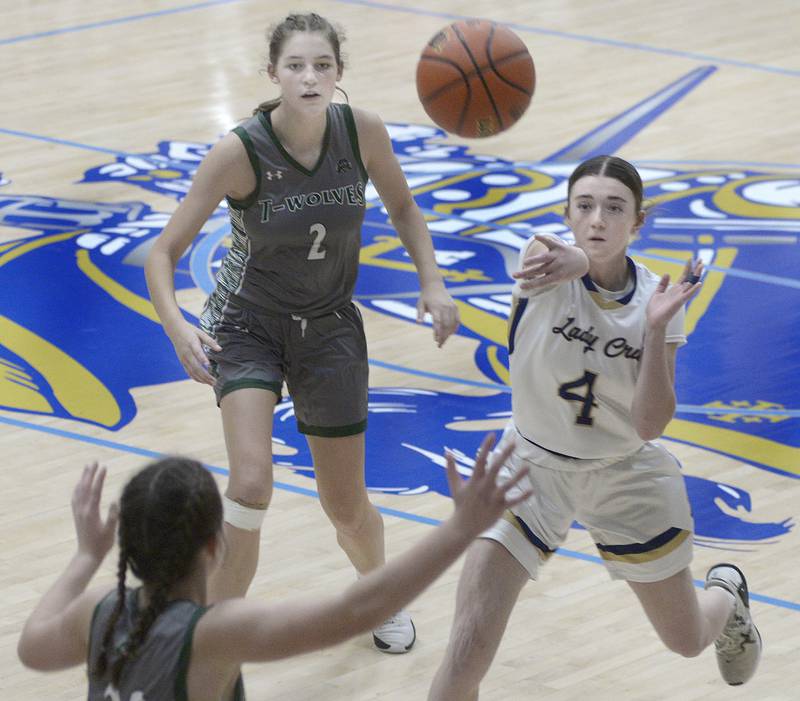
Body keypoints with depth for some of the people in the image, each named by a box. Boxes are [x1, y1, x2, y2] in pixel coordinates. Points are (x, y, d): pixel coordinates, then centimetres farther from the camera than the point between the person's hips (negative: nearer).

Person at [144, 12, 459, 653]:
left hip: (329, 329, 3)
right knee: (251, 486, -25)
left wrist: (432, 281, -9)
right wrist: (177, 325, -37)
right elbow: (164, 252, -20)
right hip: (249, 323, -3)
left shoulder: (363, 131, -16)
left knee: (347, 507, 11)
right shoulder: (240, 153, -25)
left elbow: (402, 206, 4)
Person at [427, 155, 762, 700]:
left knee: (687, 642, 18)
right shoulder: (551, 266, -19)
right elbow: (546, 258, -47)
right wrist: (572, 262, -71)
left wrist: (657, 328, -31)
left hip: (626, 475, 2)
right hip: (533, 466, -2)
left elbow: (650, 425, -18)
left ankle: (726, 593, 55)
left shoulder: (658, 297, -12)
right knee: (469, 650, -18)